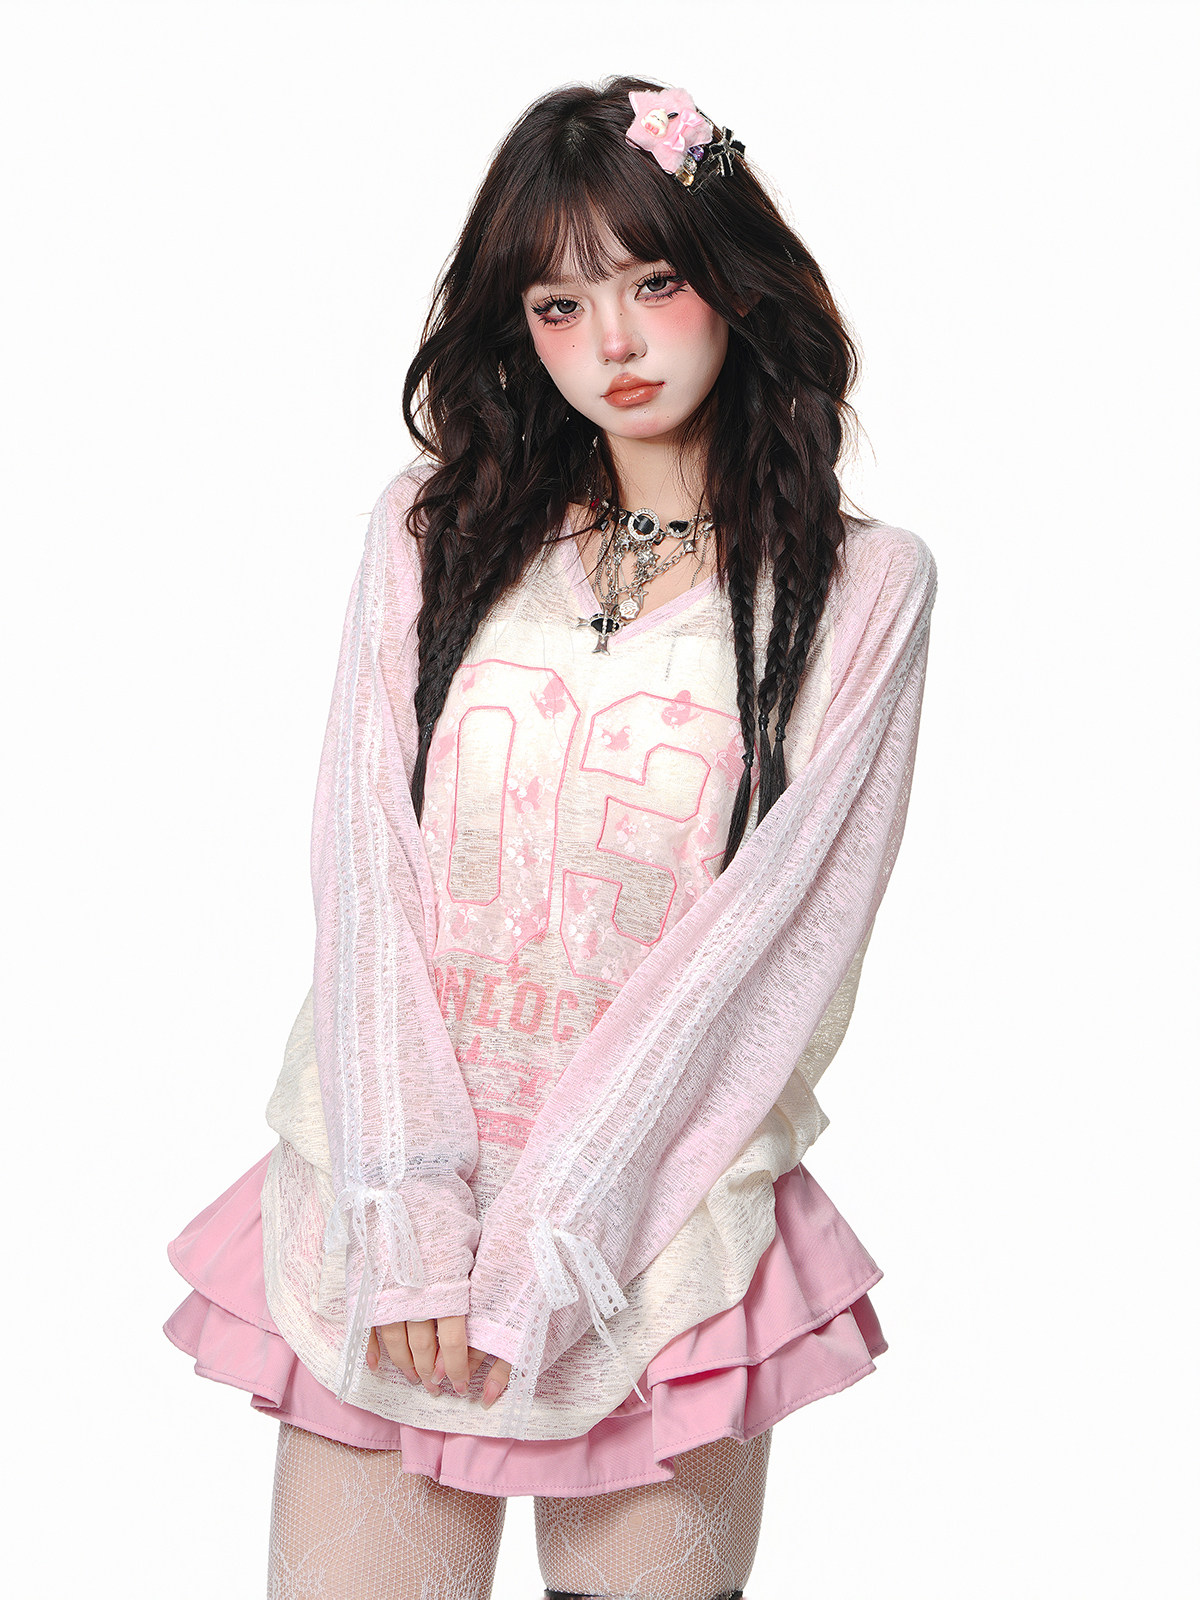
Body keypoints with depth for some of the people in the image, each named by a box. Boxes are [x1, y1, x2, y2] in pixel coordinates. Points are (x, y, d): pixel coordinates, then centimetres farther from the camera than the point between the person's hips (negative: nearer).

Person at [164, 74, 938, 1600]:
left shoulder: (860, 588, 2)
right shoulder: (432, 534, 9)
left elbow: (766, 941, -6)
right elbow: (364, 874, 1)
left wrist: (544, 1241, -12)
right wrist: (411, 1206, -10)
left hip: (662, 1223, -1)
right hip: (376, 1218, 2)